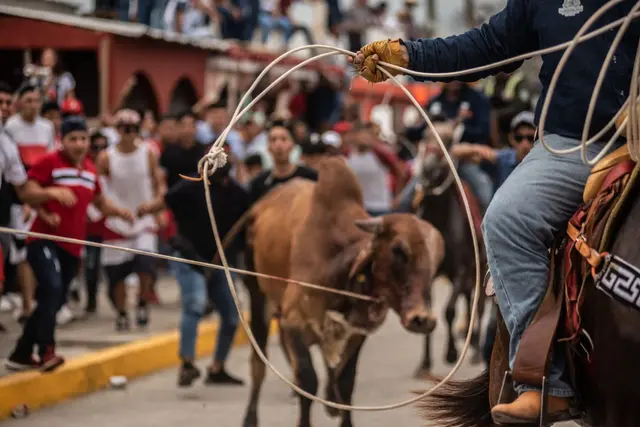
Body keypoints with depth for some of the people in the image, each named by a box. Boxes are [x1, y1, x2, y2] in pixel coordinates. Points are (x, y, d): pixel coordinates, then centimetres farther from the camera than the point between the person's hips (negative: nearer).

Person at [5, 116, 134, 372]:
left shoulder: (90, 169, 14)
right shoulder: (49, 162, -7)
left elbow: (99, 201, 27)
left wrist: (119, 212, 9)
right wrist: (53, 192, -27)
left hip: (72, 244, 7)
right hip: (45, 239, -7)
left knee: (54, 301, 10)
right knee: (52, 289, -26)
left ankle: (21, 354, 20)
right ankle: (46, 351, -22)